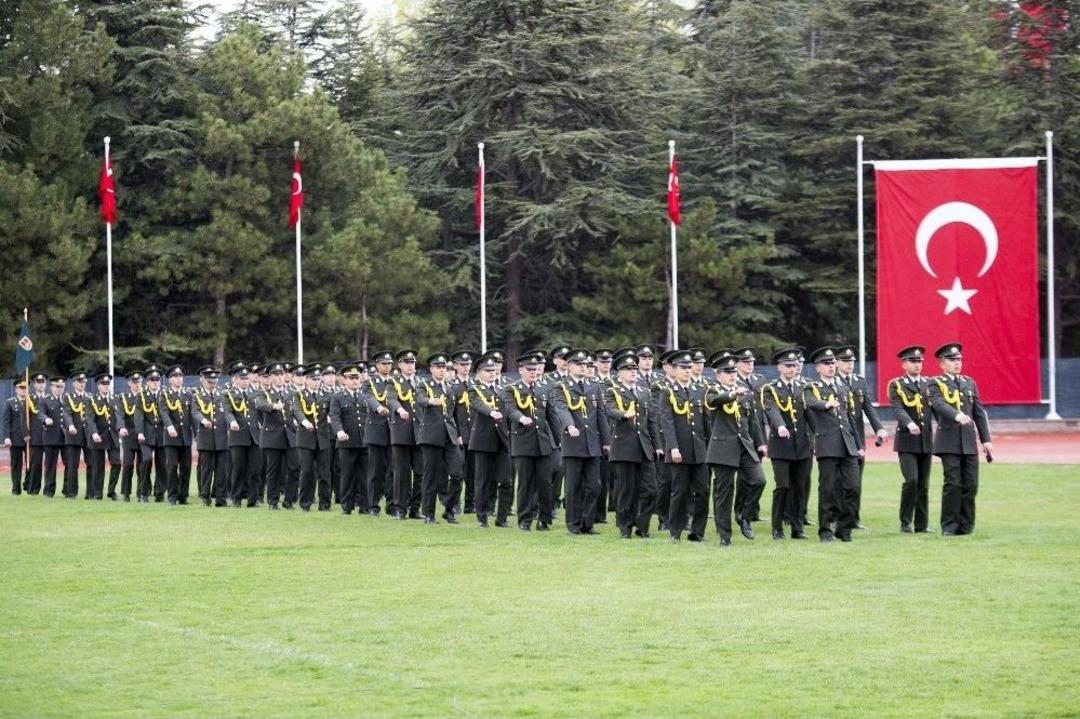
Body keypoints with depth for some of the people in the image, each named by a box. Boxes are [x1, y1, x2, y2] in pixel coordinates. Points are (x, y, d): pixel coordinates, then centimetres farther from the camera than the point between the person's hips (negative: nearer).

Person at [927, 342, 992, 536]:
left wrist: (986, 440, 10)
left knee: (970, 484, 2)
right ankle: (949, 526, -1)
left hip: (969, 441, 5)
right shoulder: (936, 384, 1)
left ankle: (966, 525, 10)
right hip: (949, 441, -5)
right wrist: (957, 416, -37)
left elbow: (979, 413, 17)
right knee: (953, 483, -9)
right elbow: (939, 404, -19)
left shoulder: (969, 383, 17)